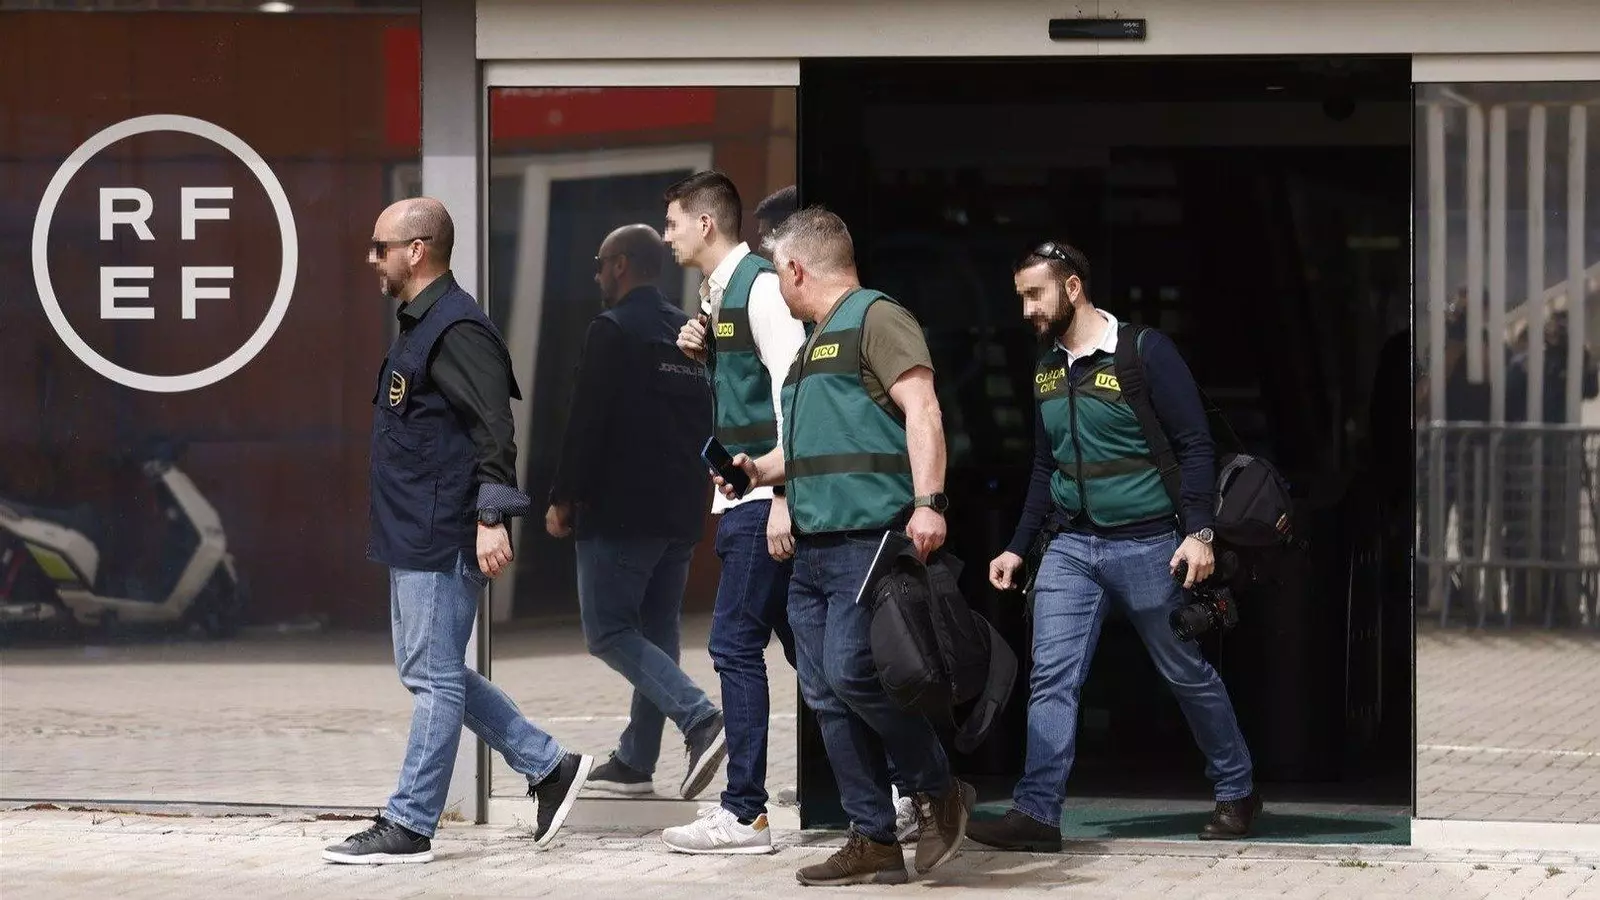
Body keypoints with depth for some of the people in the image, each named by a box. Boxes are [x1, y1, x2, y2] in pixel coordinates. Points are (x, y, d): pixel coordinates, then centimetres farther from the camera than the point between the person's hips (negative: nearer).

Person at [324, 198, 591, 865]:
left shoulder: (456, 329, -15)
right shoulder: (420, 327, 18)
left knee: (433, 677, -5)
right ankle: (549, 767, 19)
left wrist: (491, 520, -25)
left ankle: (410, 825, -1)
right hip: (414, 537, 11)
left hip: (443, 539, -11)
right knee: (428, 672, 14)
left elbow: (495, 429, -21)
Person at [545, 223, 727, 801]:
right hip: (681, 515, 8)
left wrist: (564, 498, -9)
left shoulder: (612, 331, -10)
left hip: (620, 512, -8)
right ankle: (636, 760, 13)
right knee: (656, 633, 12)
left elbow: (587, 422, -15)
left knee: (608, 631, -6)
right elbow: (710, 426, 18)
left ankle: (700, 719, -23)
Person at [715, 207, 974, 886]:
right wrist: (762, 470, 20)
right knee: (827, 697, 4)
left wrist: (928, 502, -26)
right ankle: (874, 842, 6)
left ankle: (939, 795, 1)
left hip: (869, 537, -10)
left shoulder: (875, 318, -5)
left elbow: (921, 409, -16)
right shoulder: (815, 342, 23)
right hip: (814, 545, 10)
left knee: (850, 674, -18)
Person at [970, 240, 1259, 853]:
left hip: (1145, 545, -5)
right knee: (1051, 677, -6)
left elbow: (1194, 446, -11)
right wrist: (1019, 548, 16)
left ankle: (1236, 793, 21)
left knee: (1188, 673, 6)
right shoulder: (1046, 369, 9)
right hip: (1071, 548, 5)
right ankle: (1037, 813, -9)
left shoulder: (1145, 352, -11)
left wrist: (1198, 531, -19)